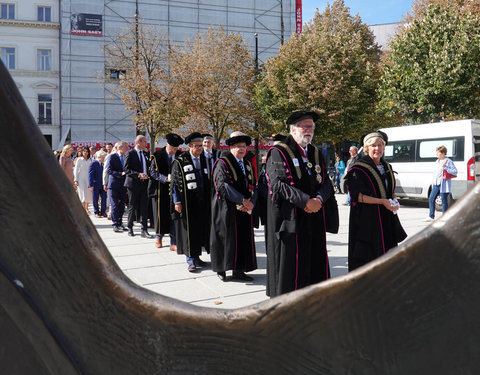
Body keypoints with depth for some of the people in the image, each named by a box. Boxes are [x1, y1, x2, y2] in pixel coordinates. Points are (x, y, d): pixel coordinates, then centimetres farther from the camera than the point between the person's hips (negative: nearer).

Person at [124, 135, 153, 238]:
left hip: (144, 183, 5)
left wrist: (147, 175, 2)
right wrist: (138, 174, -22)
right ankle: (130, 228, 21)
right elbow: (126, 169, -12)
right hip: (133, 183, -5)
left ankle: (144, 230, 4)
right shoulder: (130, 153, -6)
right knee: (132, 207, 5)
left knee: (144, 207, 1)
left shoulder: (146, 154, 13)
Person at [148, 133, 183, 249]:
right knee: (161, 214, 9)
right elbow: (153, 172, -8)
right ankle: (158, 236, 34)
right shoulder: (157, 155, -5)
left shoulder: (180, 156, 2)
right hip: (161, 190, -1)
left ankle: (173, 243, 4)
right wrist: (166, 178, -21)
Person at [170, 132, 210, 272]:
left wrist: (208, 199, 11)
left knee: (201, 229, 10)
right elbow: (175, 182, -7)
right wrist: (177, 202, -11)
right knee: (188, 230, -1)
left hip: (202, 202, 5)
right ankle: (190, 260, 8)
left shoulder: (203, 159, 9)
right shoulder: (180, 161, -7)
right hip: (187, 203, -5)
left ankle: (196, 256, 22)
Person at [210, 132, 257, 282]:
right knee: (226, 238, -1)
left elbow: (253, 186, 11)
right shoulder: (223, 163, -7)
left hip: (245, 209, 6)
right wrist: (243, 200, -18)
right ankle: (221, 269, 13)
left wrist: (250, 202, -8)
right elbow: (223, 186, -17)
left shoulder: (248, 165, 14)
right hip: (226, 209, -6)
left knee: (244, 239, 6)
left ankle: (238, 270, 14)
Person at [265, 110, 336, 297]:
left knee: (314, 259, 7)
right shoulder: (279, 153, -5)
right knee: (289, 262, -1)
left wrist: (319, 199, -11)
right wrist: (305, 201, -19)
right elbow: (278, 184, -15)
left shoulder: (316, 153, 16)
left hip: (315, 217, 6)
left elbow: (325, 182, 10)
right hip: (290, 217, -6)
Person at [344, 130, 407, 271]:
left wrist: (393, 201, 2)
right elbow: (358, 196, -16)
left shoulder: (386, 167, 13)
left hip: (387, 217, 7)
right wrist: (382, 201, -18)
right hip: (367, 217, -7)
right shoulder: (359, 169, -10)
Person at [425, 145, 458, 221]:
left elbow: (455, 171, -10)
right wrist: (432, 182, 18)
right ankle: (431, 216, 15)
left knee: (444, 201, -2)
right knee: (431, 199, 6)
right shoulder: (437, 161, 16)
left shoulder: (448, 161, -6)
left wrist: (445, 168, -20)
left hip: (443, 185, -8)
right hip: (436, 184, 8)